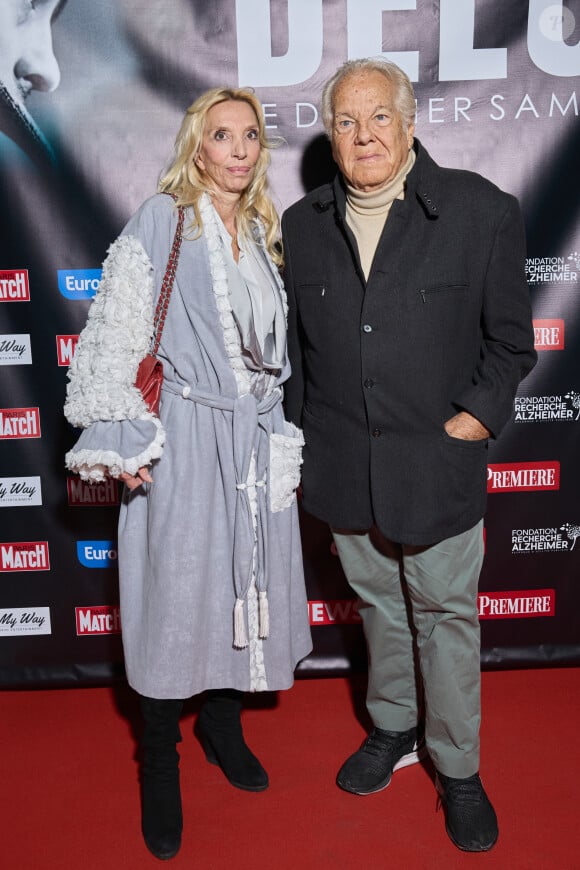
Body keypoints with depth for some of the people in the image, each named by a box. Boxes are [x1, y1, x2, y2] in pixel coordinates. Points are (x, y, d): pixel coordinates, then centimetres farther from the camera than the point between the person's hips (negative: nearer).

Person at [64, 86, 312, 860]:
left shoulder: (263, 233, 13)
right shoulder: (160, 223, -4)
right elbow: (115, 337, -8)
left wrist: (285, 441, 13)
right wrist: (125, 443, -12)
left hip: (256, 440, 6)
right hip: (182, 441, -5)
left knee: (246, 584, 12)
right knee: (174, 591, 2)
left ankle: (223, 723, 36)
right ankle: (160, 761, 22)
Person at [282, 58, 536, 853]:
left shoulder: (481, 211, -6)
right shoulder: (303, 225, 3)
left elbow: (509, 339, -1)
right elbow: (294, 347, 9)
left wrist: (472, 421, -10)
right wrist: (303, 441, 8)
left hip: (437, 461, -3)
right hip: (343, 464, 3)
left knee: (446, 614, 10)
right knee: (377, 602, 19)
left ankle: (458, 769, 30)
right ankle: (394, 730, 42)